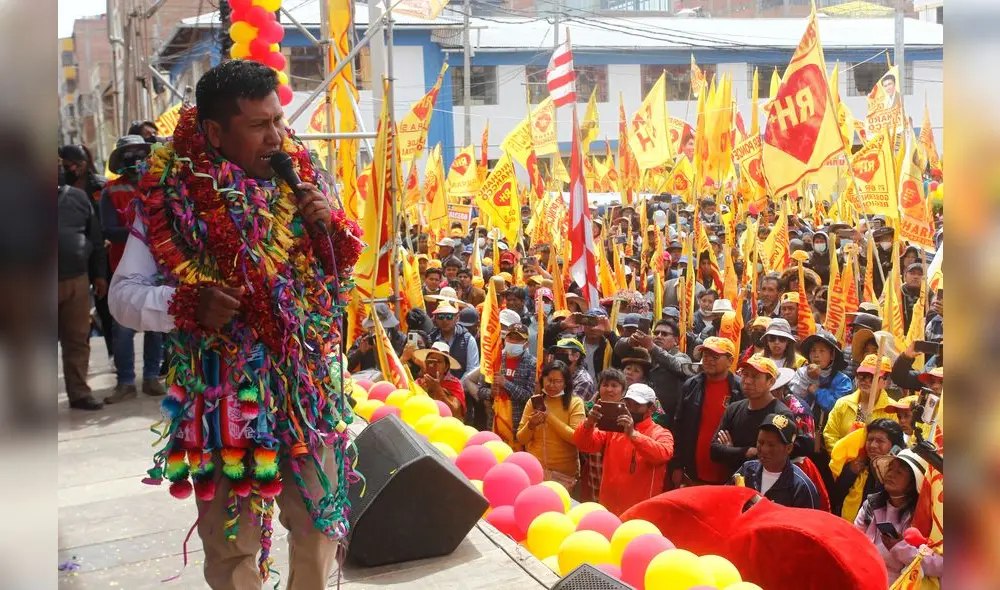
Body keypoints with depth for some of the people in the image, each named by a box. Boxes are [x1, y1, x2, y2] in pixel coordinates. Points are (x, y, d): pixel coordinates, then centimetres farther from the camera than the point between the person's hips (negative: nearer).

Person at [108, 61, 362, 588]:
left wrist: (330, 227, -10)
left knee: (320, 524, 16)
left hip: (310, 386, 3)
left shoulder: (299, 176, 1)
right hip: (226, 393, -3)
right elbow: (124, 295, -6)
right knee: (233, 542, 11)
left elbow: (340, 269, 11)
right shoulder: (173, 194, -10)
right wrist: (187, 305, -24)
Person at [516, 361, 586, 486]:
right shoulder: (534, 402, 3)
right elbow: (521, 439, 3)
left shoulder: (575, 402, -6)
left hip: (564, 471, -3)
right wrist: (530, 425, -17)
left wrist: (549, 417, -18)